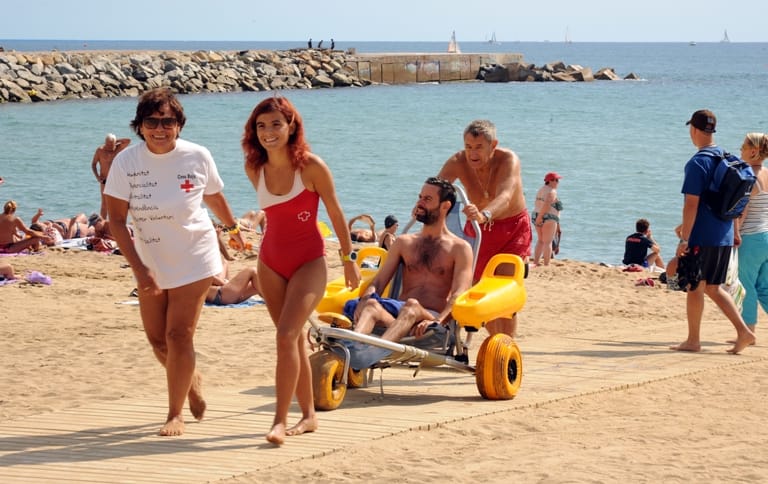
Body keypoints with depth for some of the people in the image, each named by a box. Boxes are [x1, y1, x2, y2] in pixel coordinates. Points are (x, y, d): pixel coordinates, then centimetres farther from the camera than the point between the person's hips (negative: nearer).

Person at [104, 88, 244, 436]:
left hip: (194, 261, -2)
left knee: (179, 336, -7)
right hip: (150, 264, 3)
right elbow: (116, 219, -13)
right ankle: (191, 379, 42)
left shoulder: (197, 157, -13)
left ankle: (175, 414, 6)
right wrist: (138, 268, -20)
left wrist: (233, 228, 25)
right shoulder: (126, 162, -14)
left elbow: (214, 197, 8)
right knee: (157, 339, 12)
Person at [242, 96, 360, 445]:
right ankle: (309, 415, 22)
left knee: (286, 335, -18)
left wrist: (349, 259, 2)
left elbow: (335, 214, -5)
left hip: (309, 261, -5)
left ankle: (280, 420, -18)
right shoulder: (255, 169, -2)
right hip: (271, 262, 5)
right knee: (293, 339, 11)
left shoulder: (311, 166, -16)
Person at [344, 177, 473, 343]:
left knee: (412, 305, -38)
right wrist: (364, 300, -10)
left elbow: (458, 295, -4)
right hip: (397, 312, 4)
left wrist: (437, 322, -24)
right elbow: (378, 282, 15)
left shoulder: (460, 248, 10)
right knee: (371, 304, -31)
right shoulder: (403, 242, 24)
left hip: (432, 317, -3)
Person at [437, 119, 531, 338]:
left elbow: (505, 197, -48)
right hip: (478, 229, 4)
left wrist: (484, 215, -69)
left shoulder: (508, 160, -31)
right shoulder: (458, 162, -21)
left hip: (513, 228, -4)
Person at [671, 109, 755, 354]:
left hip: (702, 238, -7)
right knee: (714, 288, 14)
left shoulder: (697, 163, -14)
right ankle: (743, 331, 3)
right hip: (724, 238, 7)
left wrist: (684, 239, -15)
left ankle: (693, 341, 11)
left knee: (695, 288, 4)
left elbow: (691, 204, -18)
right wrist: (735, 232, 23)